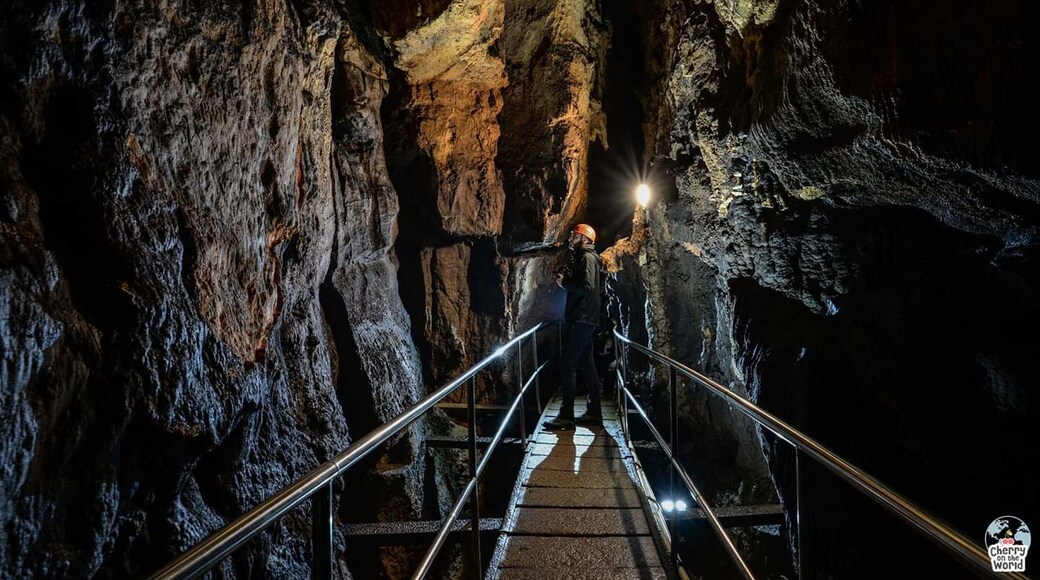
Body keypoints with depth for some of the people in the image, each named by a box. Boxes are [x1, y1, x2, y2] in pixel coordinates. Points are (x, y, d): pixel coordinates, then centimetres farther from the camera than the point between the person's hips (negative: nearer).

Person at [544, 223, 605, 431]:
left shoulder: (587, 258, -11)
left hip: (581, 320, -10)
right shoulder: (581, 257, 19)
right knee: (586, 365, 13)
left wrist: (564, 282, -13)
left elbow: (588, 287, -23)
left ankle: (566, 416, -13)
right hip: (582, 320, 10)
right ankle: (594, 412, 18)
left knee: (567, 365, -12)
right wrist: (564, 279, 3)